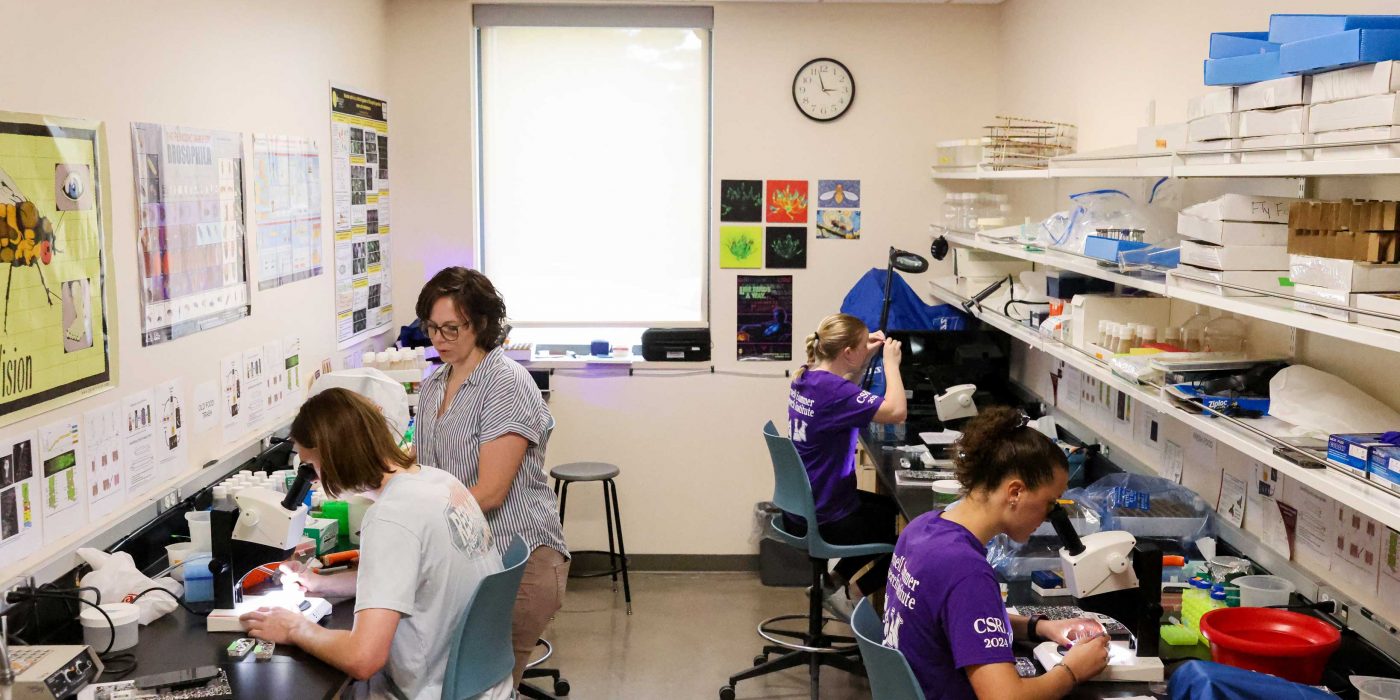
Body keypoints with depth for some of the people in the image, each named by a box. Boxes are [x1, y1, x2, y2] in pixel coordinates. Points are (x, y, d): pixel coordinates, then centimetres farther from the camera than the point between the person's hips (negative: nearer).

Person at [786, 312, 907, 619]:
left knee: (892, 508, 29)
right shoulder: (831, 389, -27)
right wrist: (891, 362, -20)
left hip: (802, 507, 9)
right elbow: (896, 411, -35)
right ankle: (849, 595, 11)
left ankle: (833, 582, 27)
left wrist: (868, 356, 8)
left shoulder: (806, 379, 1)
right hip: (824, 521, -9)